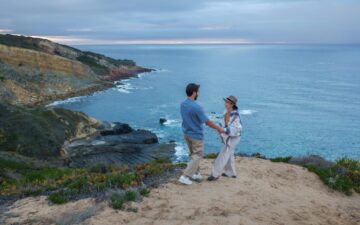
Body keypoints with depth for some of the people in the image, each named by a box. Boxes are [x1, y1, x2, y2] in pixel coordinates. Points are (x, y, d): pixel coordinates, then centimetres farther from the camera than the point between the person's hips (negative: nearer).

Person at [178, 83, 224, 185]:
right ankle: (185, 176, 3)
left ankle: (196, 174, 31)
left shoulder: (182, 105, -2)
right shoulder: (196, 107, -26)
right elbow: (207, 122, -18)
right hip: (196, 135, -8)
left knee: (193, 154, 21)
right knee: (197, 156, 6)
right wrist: (219, 128, -3)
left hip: (186, 134, 8)